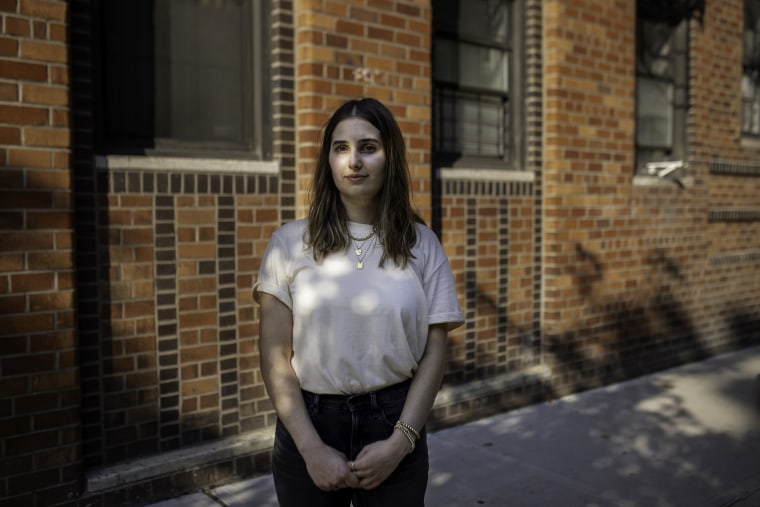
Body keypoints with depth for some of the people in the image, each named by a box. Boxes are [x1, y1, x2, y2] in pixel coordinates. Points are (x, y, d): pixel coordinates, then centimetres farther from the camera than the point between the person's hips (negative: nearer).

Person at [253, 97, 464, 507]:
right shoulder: (290, 242, -3)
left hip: (394, 424, 1)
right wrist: (312, 448, -11)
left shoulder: (421, 244, 0)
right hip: (309, 424, 0)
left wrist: (401, 440, -10)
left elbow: (434, 351, -1)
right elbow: (275, 355, -5)